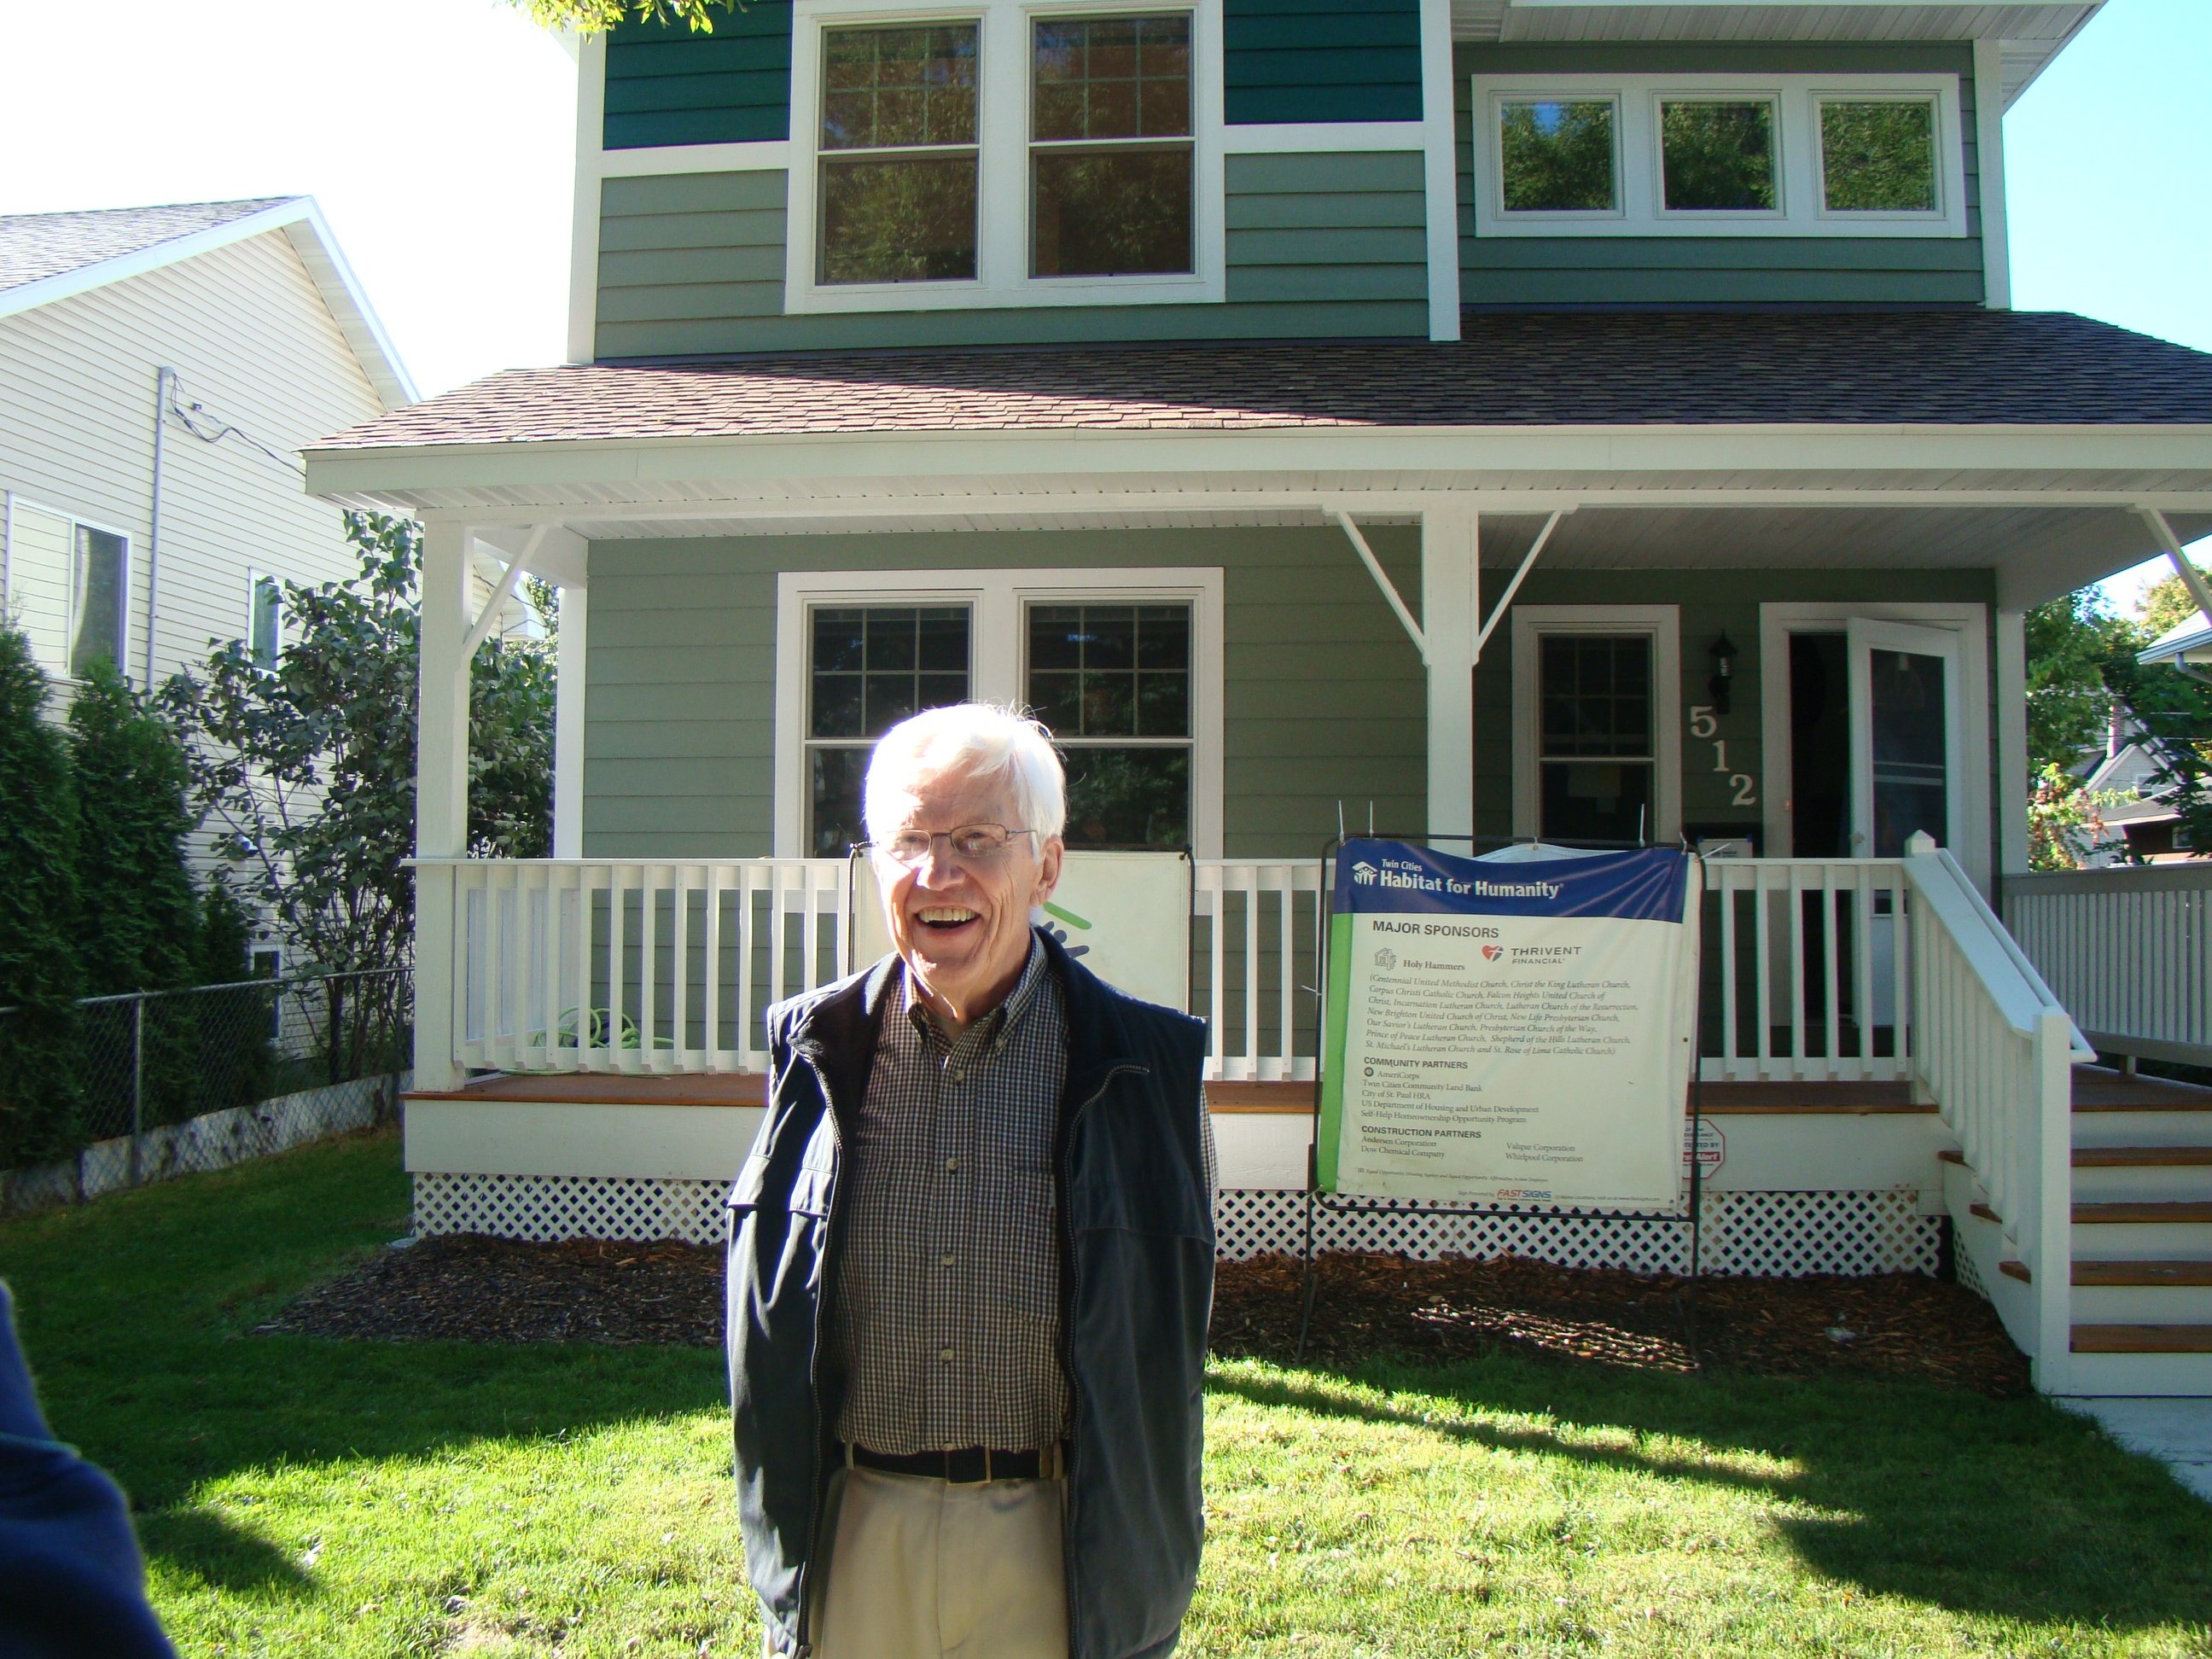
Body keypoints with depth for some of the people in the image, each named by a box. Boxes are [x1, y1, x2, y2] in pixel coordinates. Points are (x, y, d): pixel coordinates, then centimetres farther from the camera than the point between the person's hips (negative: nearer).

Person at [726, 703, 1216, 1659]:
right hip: (849, 1545, 2)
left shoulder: (1146, 1066, -8)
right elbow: (765, 1323, 9)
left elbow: (1163, 1352, 1)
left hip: (1050, 1545, -2)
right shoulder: (815, 1049, -2)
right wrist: (782, 1552, 10)